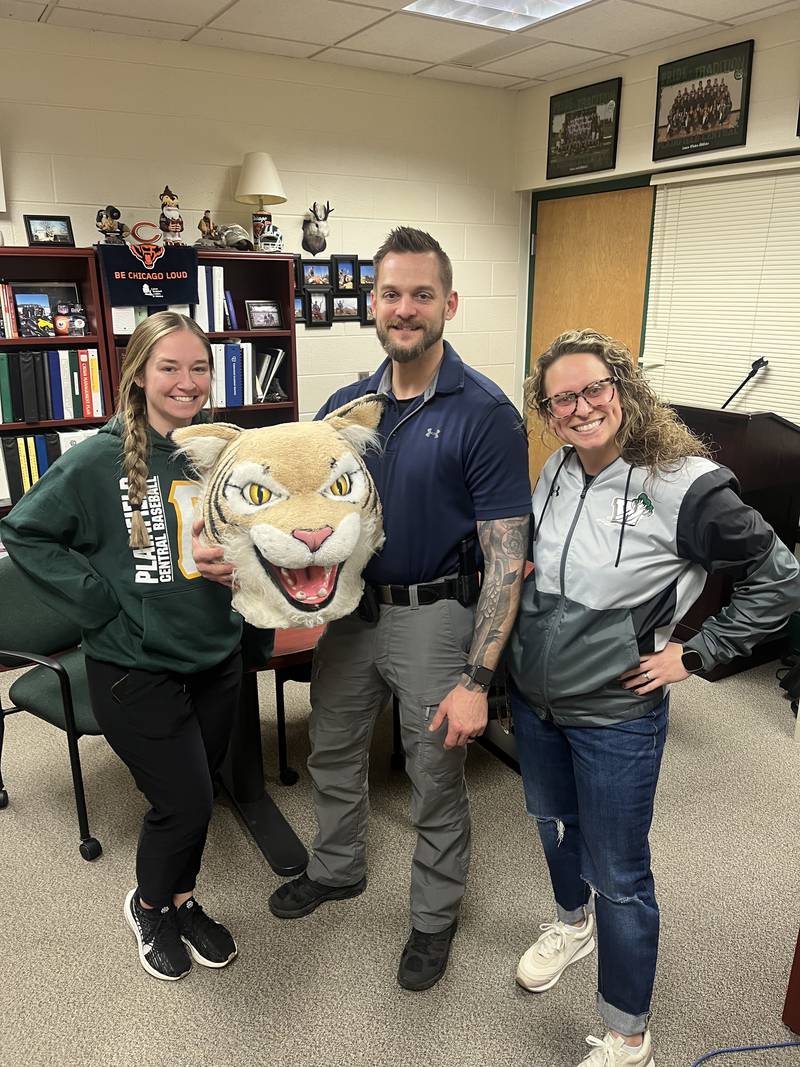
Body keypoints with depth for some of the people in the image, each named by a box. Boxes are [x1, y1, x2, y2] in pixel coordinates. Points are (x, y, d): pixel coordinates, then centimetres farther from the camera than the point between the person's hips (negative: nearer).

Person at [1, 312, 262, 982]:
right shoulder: (100, 460, -14)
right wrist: (102, 604, -13)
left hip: (216, 657, 5)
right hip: (135, 668, -5)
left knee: (197, 794, 18)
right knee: (185, 801, 1)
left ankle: (182, 900, 44)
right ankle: (147, 906, 33)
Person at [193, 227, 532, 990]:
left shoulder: (485, 413, -16)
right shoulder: (347, 405, 1)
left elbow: (506, 554, -18)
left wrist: (475, 679, -22)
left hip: (434, 616, -5)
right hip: (352, 606, 6)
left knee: (436, 782, 13)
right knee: (332, 755, 23)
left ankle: (435, 915, 40)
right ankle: (337, 869, 52)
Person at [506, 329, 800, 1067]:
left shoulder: (683, 485, -21)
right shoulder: (557, 470, -3)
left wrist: (695, 654, -13)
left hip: (616, 715, -6)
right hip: (532, 696, 6)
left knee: (618, 876, 8)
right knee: (552, 822, 27)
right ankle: (572, 922, 58)